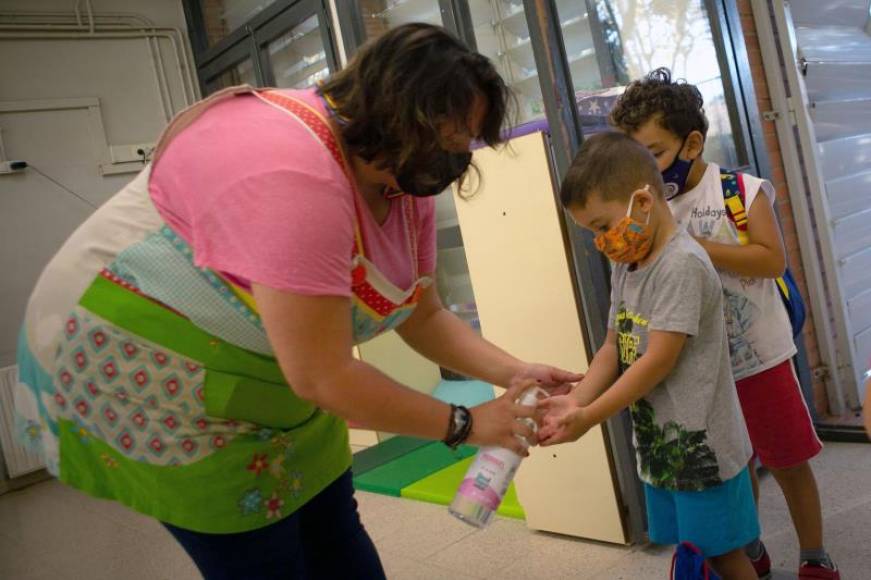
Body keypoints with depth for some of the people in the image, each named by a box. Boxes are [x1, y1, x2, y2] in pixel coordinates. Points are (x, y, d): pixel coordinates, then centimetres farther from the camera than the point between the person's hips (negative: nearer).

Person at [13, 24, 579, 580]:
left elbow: (425, 315, 4)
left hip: (264, 374, 8)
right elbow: (322, 375, -32)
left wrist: (513, 373, -11)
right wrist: (464, 424, -21)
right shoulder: (296, 175, -35)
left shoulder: (405, 179, -4)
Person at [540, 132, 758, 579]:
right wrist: (575, 400, -9)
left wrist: (587, 418, -21)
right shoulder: (624, 269, 8)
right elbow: (613, 348, 6)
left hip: (701, 447, -7)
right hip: (658, 446, 8)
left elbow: (658, 360, -22)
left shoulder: (682, 264, -19)